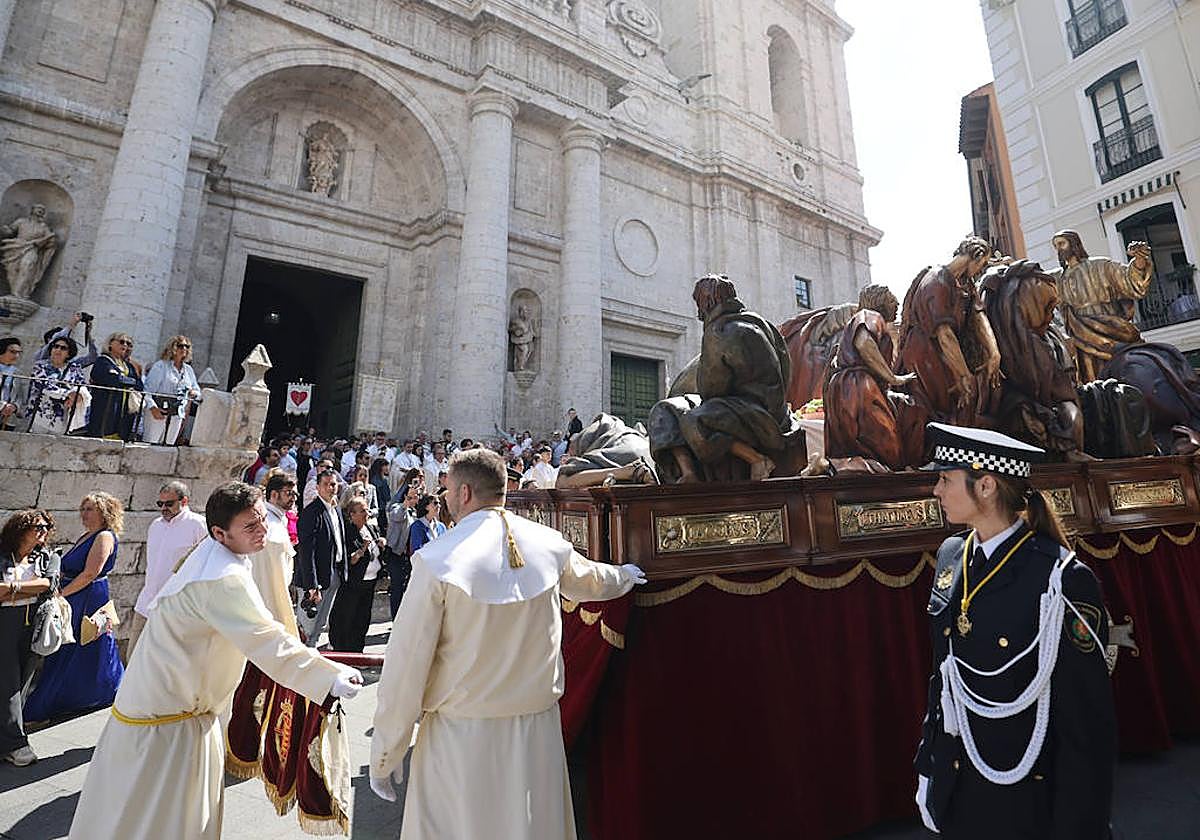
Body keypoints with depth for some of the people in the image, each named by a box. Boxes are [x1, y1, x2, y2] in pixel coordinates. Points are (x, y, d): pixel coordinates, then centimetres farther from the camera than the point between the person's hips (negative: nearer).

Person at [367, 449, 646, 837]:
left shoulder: (437, 560, -17)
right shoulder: (549, 543, -4)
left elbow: (406, 663, -12)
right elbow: (590, 579, 17)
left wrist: (383, 756, 1)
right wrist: (625, 575, 40)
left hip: (461, 736, -3)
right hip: (537, 730, 4)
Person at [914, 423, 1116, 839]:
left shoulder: (1062, 581, -22)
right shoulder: (951, 555, -4)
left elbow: (1088, 729, -16)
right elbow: (942, 675, 5)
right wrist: (927, 769, 10)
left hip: (1026, 803, -5)